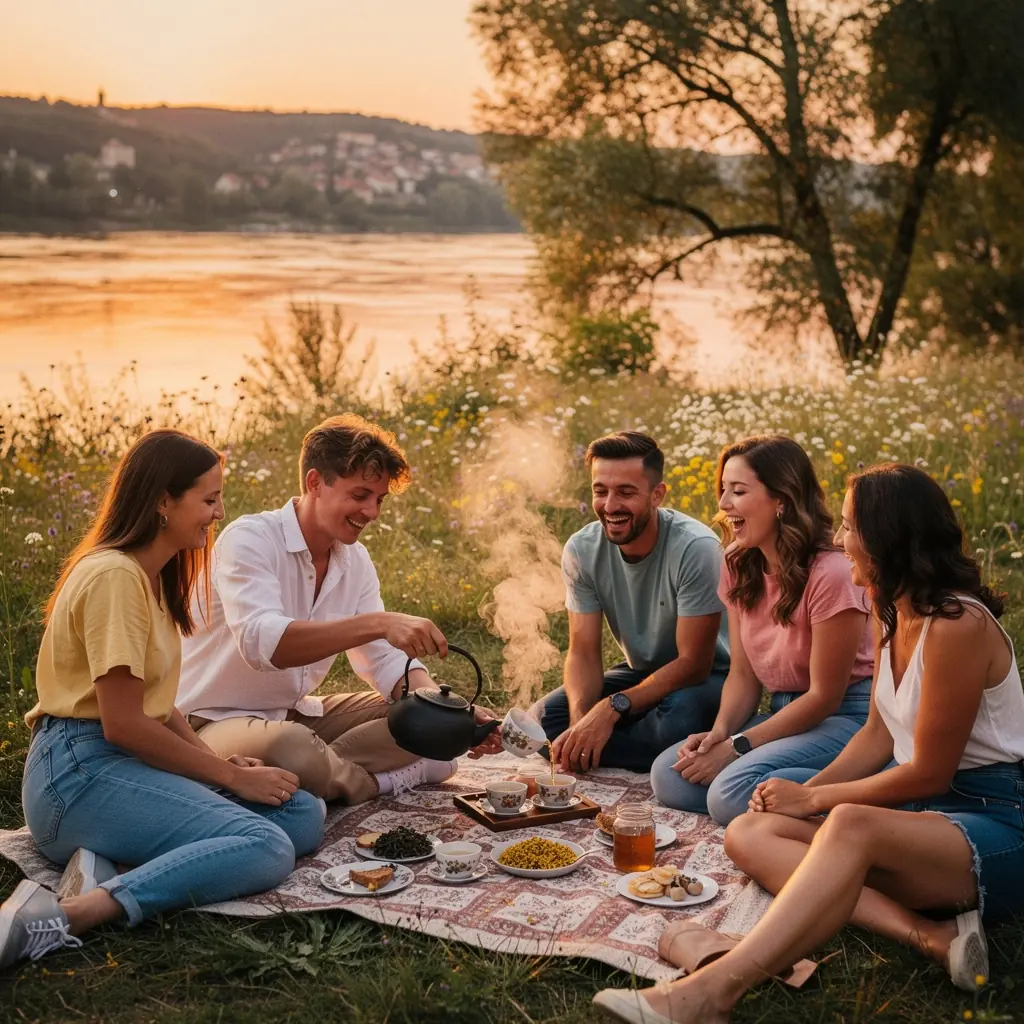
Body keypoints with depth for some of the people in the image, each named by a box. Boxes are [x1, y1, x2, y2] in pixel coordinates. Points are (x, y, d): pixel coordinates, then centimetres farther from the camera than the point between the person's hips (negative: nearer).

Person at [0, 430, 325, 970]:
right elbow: (123, 724, -18)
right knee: (267, 848, -26)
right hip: (80, 769, -10)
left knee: (306, 816, -4)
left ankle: (108, 866, -14)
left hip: (130, 761, 10)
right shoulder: (114, 575, -14)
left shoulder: (155, 577, 17)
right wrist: (233, 777, -10)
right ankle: (64, 915, -32)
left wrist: (221, 761, 0)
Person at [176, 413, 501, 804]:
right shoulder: (249, 540, -20)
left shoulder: (356, 560, 3)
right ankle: (370, 780, -10)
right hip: (217, 721, -8)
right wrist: (379, 622, -46)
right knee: (293, 748, -39)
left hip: (297, 714, 8)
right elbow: (260, 642, -38)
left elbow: (385, 662, 2)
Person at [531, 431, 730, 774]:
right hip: (642, 672, 5)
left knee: (678, 717, -38)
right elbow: (583, 652, -10)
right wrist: (581, 722, -31)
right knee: (546, 717, -16)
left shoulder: (696, 549, -27)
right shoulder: (581, 550, -12)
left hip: (709, 677, -4)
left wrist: (612, 708, -34)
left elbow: (693, 663, -25)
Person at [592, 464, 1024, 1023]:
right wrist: (811, 790, -2)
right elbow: (879, 735, 15)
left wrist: (815, 798, -6)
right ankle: (927, 932, -25)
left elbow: (929, 773, -15)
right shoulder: (892, 614, 9)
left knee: (850, 826, -40)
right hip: (924, 804, 9)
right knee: (749, 834, -10)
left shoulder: (958, 625, -19)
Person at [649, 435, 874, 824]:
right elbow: (744, 674, 7)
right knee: (669, 775, -12)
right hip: (786, 713, 8)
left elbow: (825, 696, -16)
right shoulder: (739, 568, 4)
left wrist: (736, 747, -16)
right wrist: (720, 731, -14)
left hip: (845, 717, -8)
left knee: (732, 792, -29)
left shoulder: (830, 574, -20)